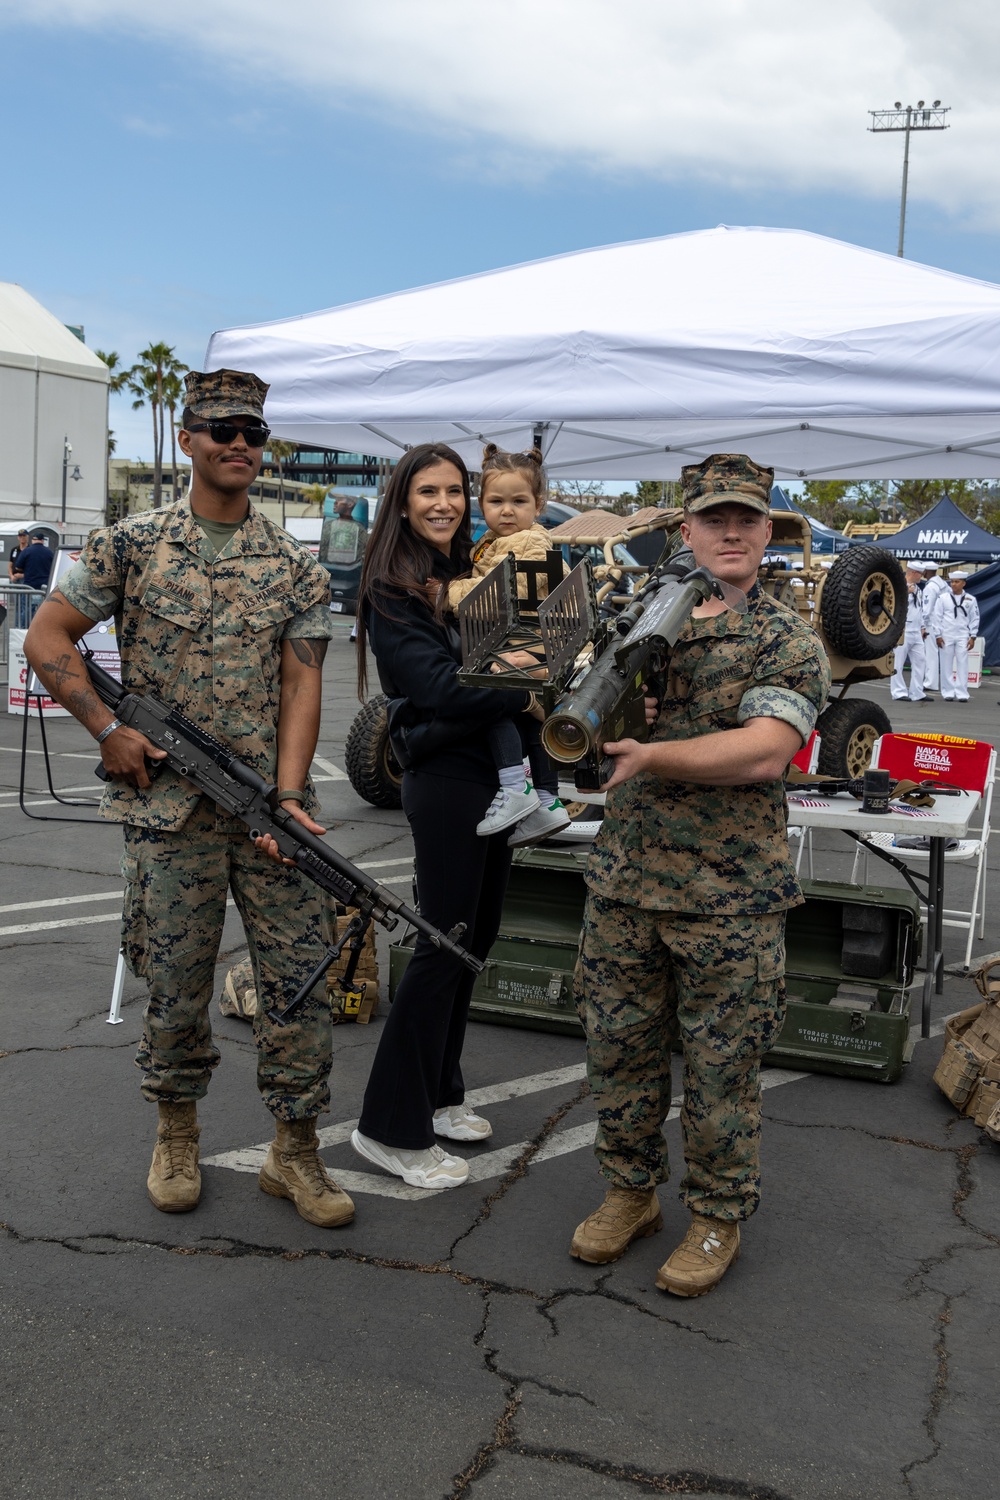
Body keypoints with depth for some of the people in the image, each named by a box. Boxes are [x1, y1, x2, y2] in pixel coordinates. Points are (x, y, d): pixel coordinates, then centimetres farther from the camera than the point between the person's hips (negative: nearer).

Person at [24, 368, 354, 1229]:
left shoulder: (295, 567, 6)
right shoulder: (131, 546, 2)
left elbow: (300, 683, 0)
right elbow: (47, 638, 4)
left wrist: (289, 793, -12)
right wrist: (107, 728, -6)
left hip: (270, 804, 2)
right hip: (167, 808, -1)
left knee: (299, 974, 2)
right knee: (176, 979, 8)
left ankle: (295, 1150, 16)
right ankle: (176, 1134, 30)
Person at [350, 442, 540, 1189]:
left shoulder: (474, 577, 13)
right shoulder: (392, 593, -9)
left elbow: (505, 657, 17)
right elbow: (440, 688, -19)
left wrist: (520, 666, -6)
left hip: (495, 772, 8)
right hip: (445, 779, -8)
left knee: (476, 934, 13)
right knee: (446, 941, -5)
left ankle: (438, 1094, 28)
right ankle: (393, 1127, 5)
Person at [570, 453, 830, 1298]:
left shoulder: (790, 644, -5)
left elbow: (764, 752, -20)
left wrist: (651, 755, -22)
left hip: (729, 899, -4)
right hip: (623, 882, 5)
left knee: (721, 1065, 7)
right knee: (619, 1048, 14)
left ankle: (718, 1215, 25)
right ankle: (630, 1191, 33)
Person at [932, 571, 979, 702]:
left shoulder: (970, 600, 6)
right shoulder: (943, 598, 1)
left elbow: (974, 619, 9)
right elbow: (936, 617, 2)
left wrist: (973, 637, 3)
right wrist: (938, 635, -3)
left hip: (963, 636, 1)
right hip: (946, 636, 0)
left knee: (962, 664, -3)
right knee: (946, 665, 2)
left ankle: (962, 693, 0)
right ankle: (948, 692, 8)